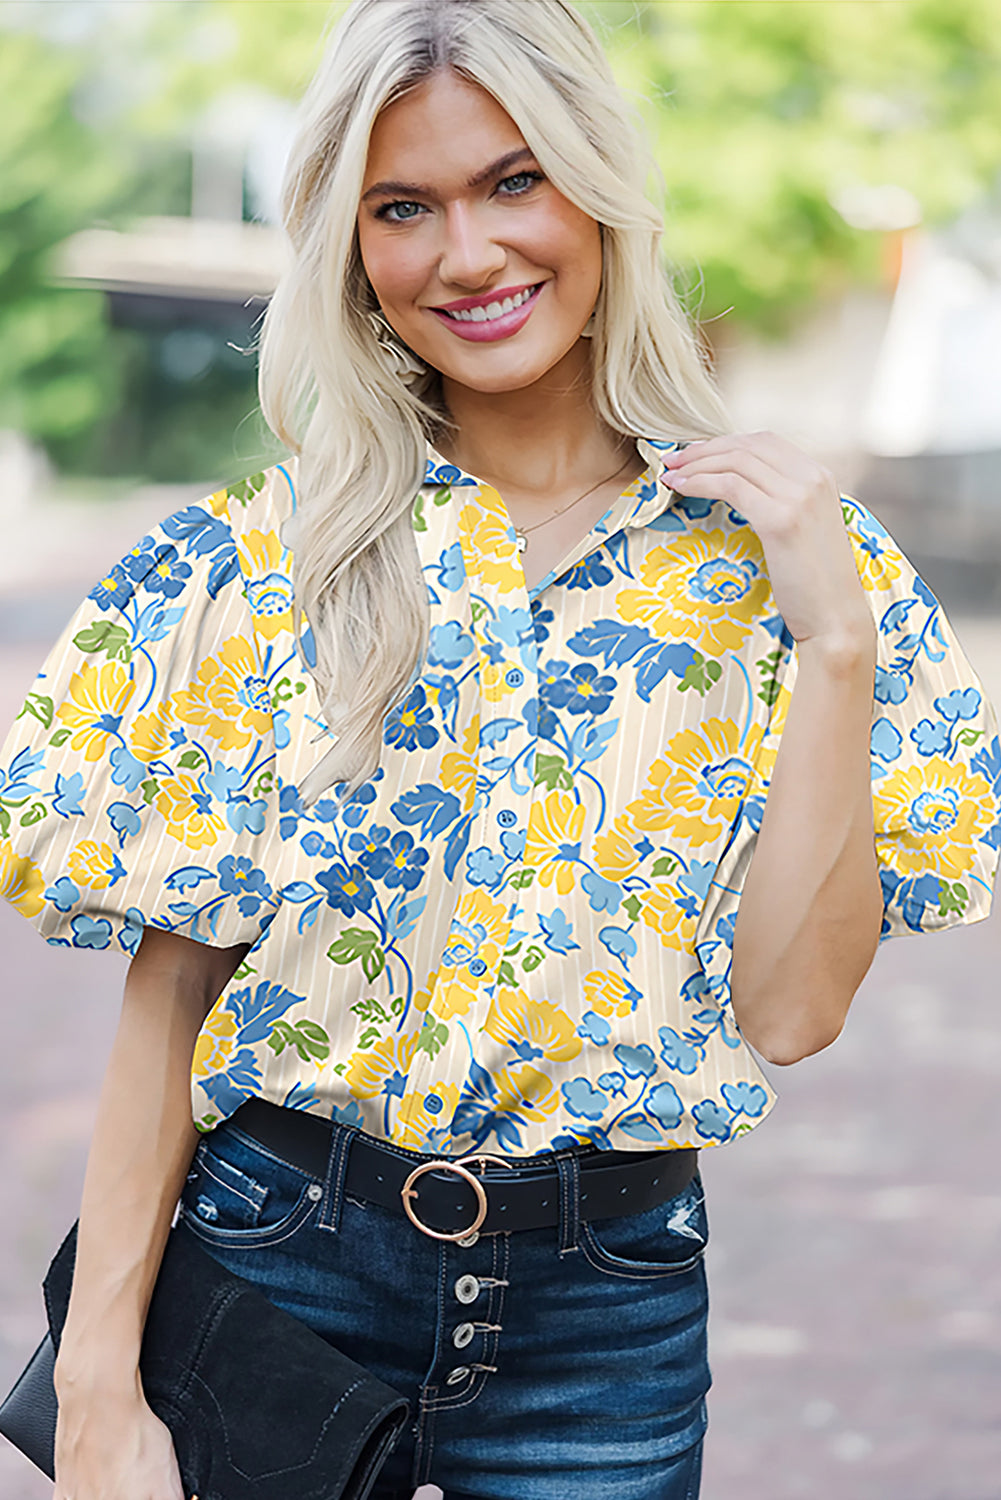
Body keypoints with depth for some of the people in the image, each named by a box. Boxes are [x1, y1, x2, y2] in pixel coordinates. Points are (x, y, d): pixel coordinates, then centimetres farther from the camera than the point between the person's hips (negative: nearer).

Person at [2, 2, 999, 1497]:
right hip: (276, 1247, 0)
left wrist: (833, 642, -15)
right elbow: (173, 990, -4)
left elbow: (790, 1008, -9)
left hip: (604, 1307, 1)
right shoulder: (262, 558, -4)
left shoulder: (774, 553, -2)